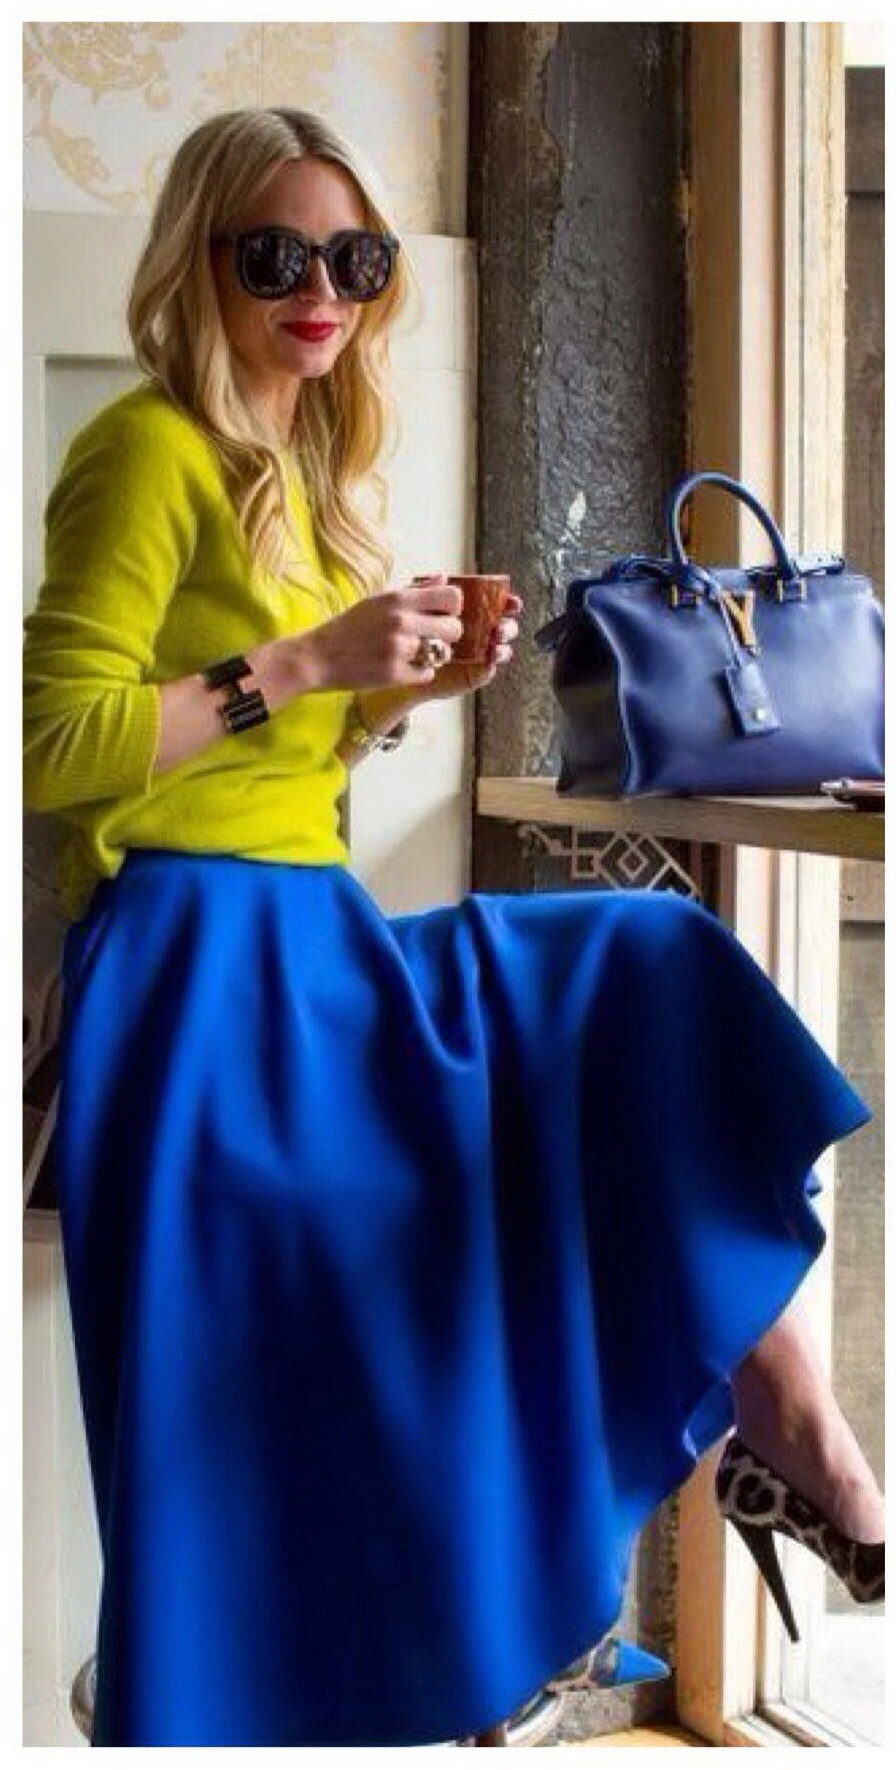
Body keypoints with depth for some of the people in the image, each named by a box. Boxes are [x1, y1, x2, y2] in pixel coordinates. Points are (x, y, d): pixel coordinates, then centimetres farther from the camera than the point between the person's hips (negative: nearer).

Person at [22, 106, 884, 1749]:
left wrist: (403, 689, 5)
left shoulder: (297, 475, 18)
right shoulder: (152, 449, -10)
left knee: (662, 985, 0)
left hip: (308, 943, 9)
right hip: (202, 965, -9)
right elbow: (51, 742, -19)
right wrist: (303, 662, -20)